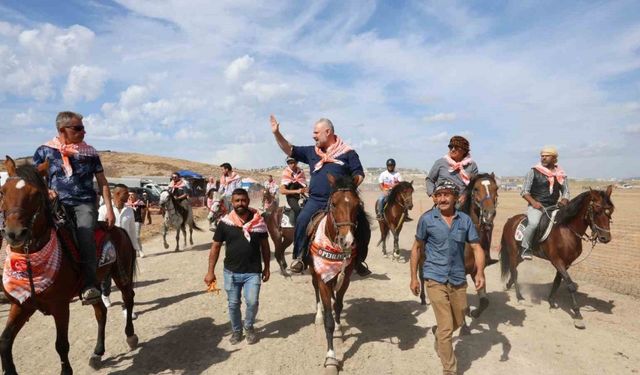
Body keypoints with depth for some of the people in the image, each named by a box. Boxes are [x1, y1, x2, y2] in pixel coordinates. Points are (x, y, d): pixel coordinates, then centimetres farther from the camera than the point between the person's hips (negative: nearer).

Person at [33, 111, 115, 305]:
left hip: (85, 203, -1)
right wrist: (45, 190, -9)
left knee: (85, 233, -29)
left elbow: (102, 183, 11)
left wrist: (109, 209, 2)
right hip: (58, 203, 2)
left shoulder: (89, 152, 10)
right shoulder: (45, 151, 9)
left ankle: (89, 285, -31)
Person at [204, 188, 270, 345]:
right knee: (233, 304, 12)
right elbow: (215, 247, 1)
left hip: (253, 272, -1)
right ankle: (236, 330, 37)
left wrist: (267, 267, 7)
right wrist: (210, 271, -1)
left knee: (252, 302, -9)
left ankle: (249, 326, 22)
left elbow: (265, 245, 6)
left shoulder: (259, 221, -4)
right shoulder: (225, 222, -6)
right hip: (231, 272, 1)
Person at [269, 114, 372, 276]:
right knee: (302, 220, -22)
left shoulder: (348, 152, 5)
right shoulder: (311, 152, 14)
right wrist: (277, 133, 7)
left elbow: (359, 175, 4)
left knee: (363, 227, -4)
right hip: (316, 200, 1)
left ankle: (358, 261, 18)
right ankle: (298, 257, -6)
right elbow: (290, 150, 16)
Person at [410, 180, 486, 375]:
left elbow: (477, 247, -1)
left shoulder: (465, 220, -2)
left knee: (458, 322, 22)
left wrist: (480, 272, -18)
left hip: (458, 279, 4)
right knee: (447, 327, -3)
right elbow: (417, 248, 1)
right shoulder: (427, 219, -8)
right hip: (435, 279, -3)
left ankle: (437, 331, 53)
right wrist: (414, 277, 0)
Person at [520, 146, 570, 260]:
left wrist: (564, 201, -8)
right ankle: (525, 248, -13)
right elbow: (524, 191, 0)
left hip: (553, 207, 5)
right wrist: (533, 202, -17)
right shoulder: (533, 171, 1)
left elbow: (566, 192, 15)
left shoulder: (562, 175, 12)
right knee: (534, 223, -30)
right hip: (535, 206, -5)